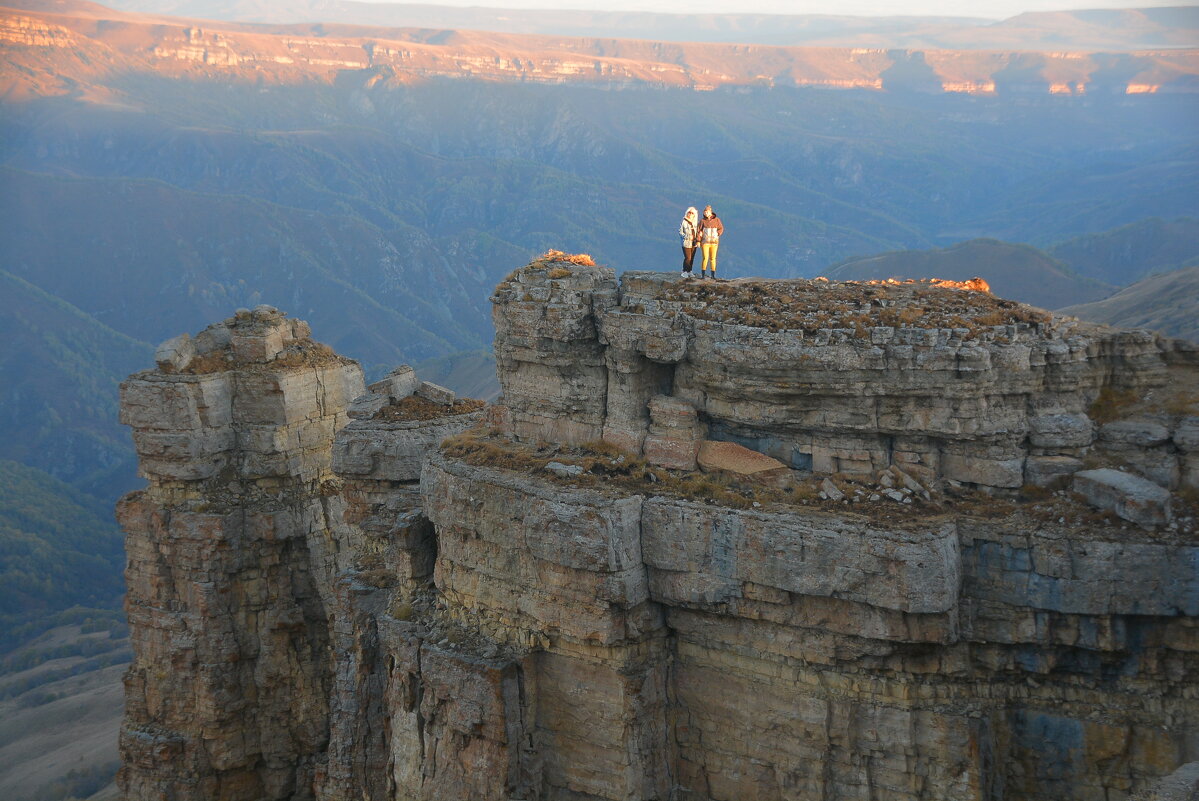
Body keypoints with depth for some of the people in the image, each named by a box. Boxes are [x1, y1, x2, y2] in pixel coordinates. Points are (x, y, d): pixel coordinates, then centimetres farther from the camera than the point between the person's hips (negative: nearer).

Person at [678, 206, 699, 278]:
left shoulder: (695, 222, 8)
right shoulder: (683, 222, -7)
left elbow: (697, 232, 15)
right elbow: (680, 232, -6)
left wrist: (698, 241, 2)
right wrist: (687, 237, -17)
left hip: (694, 243, 5)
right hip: (686, 243, -5)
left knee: (692, 258, 7)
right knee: (688, 258, -9)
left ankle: (689, 272, 18)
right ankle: (684, 272, 3)